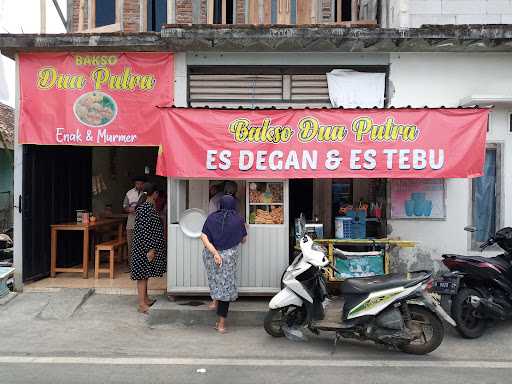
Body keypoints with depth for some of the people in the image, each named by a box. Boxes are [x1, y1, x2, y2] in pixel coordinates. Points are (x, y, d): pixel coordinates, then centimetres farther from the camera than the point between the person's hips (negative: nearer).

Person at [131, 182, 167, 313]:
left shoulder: (148, 206, 10)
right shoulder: (146, 208, -19)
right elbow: (144, 230, -22)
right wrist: (150, 249, -21)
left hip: (147, 246, 10)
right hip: (145, 246, -10)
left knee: (145, 273, 17)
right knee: (143, 274, -3)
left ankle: (145, 299, 28)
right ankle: (142, 304, 3)